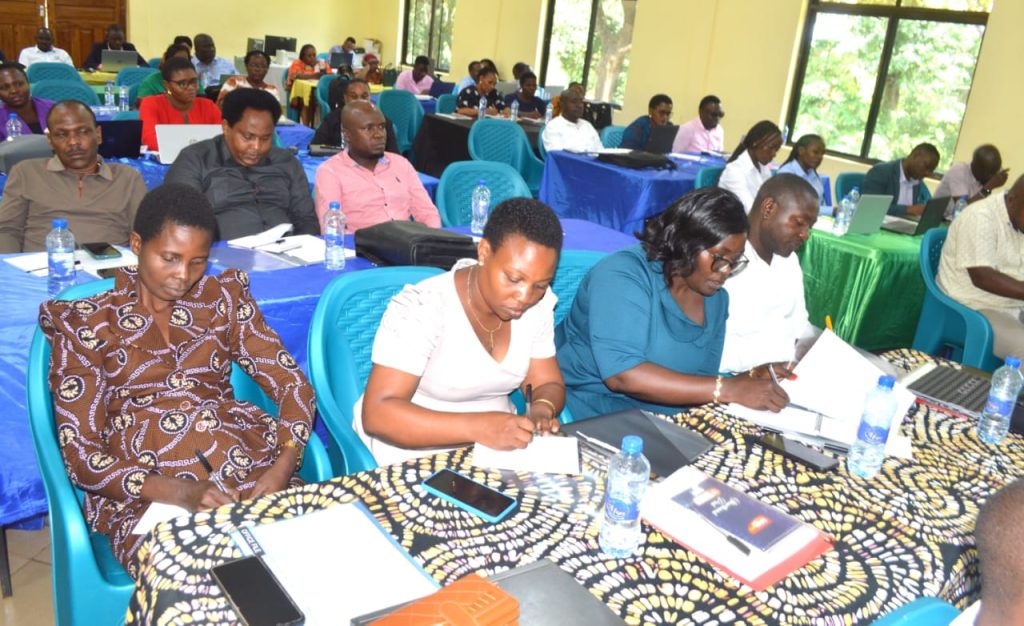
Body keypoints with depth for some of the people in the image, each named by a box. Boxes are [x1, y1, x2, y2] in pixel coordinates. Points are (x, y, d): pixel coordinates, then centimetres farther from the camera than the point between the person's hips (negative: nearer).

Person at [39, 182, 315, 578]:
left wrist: (282, 467, -11)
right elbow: (80, 453, 1)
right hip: (147, 496, -3)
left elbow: (293, 384, 9)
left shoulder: (223, 298, 14)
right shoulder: (86, 323, 7)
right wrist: (175, 491, -17)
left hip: (250, 469, 3)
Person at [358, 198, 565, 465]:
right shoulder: (421, 307, -21)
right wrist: (478, 427, -38)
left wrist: (542, 410, -18)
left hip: (500, 444, 6)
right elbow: (377, 414, -27)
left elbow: (548, 384, 6)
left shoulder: (538, 302, -3)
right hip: (417, 451, -5)